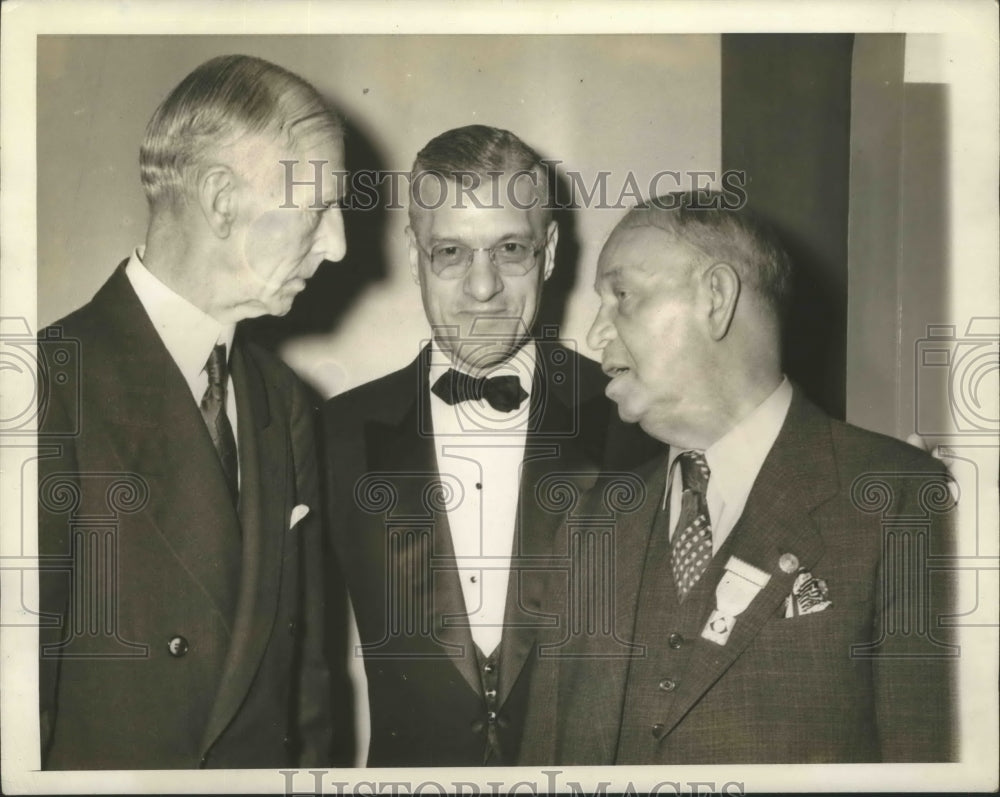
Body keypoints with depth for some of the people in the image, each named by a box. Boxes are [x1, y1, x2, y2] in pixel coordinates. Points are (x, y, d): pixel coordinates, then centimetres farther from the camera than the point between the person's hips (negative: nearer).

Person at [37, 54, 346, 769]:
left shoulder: (285, 403, 5)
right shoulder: (60, 388, -18)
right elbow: (19, 685, -19)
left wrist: (311, 757, 4)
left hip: (267, 761, 6)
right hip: (99, 765, -6)